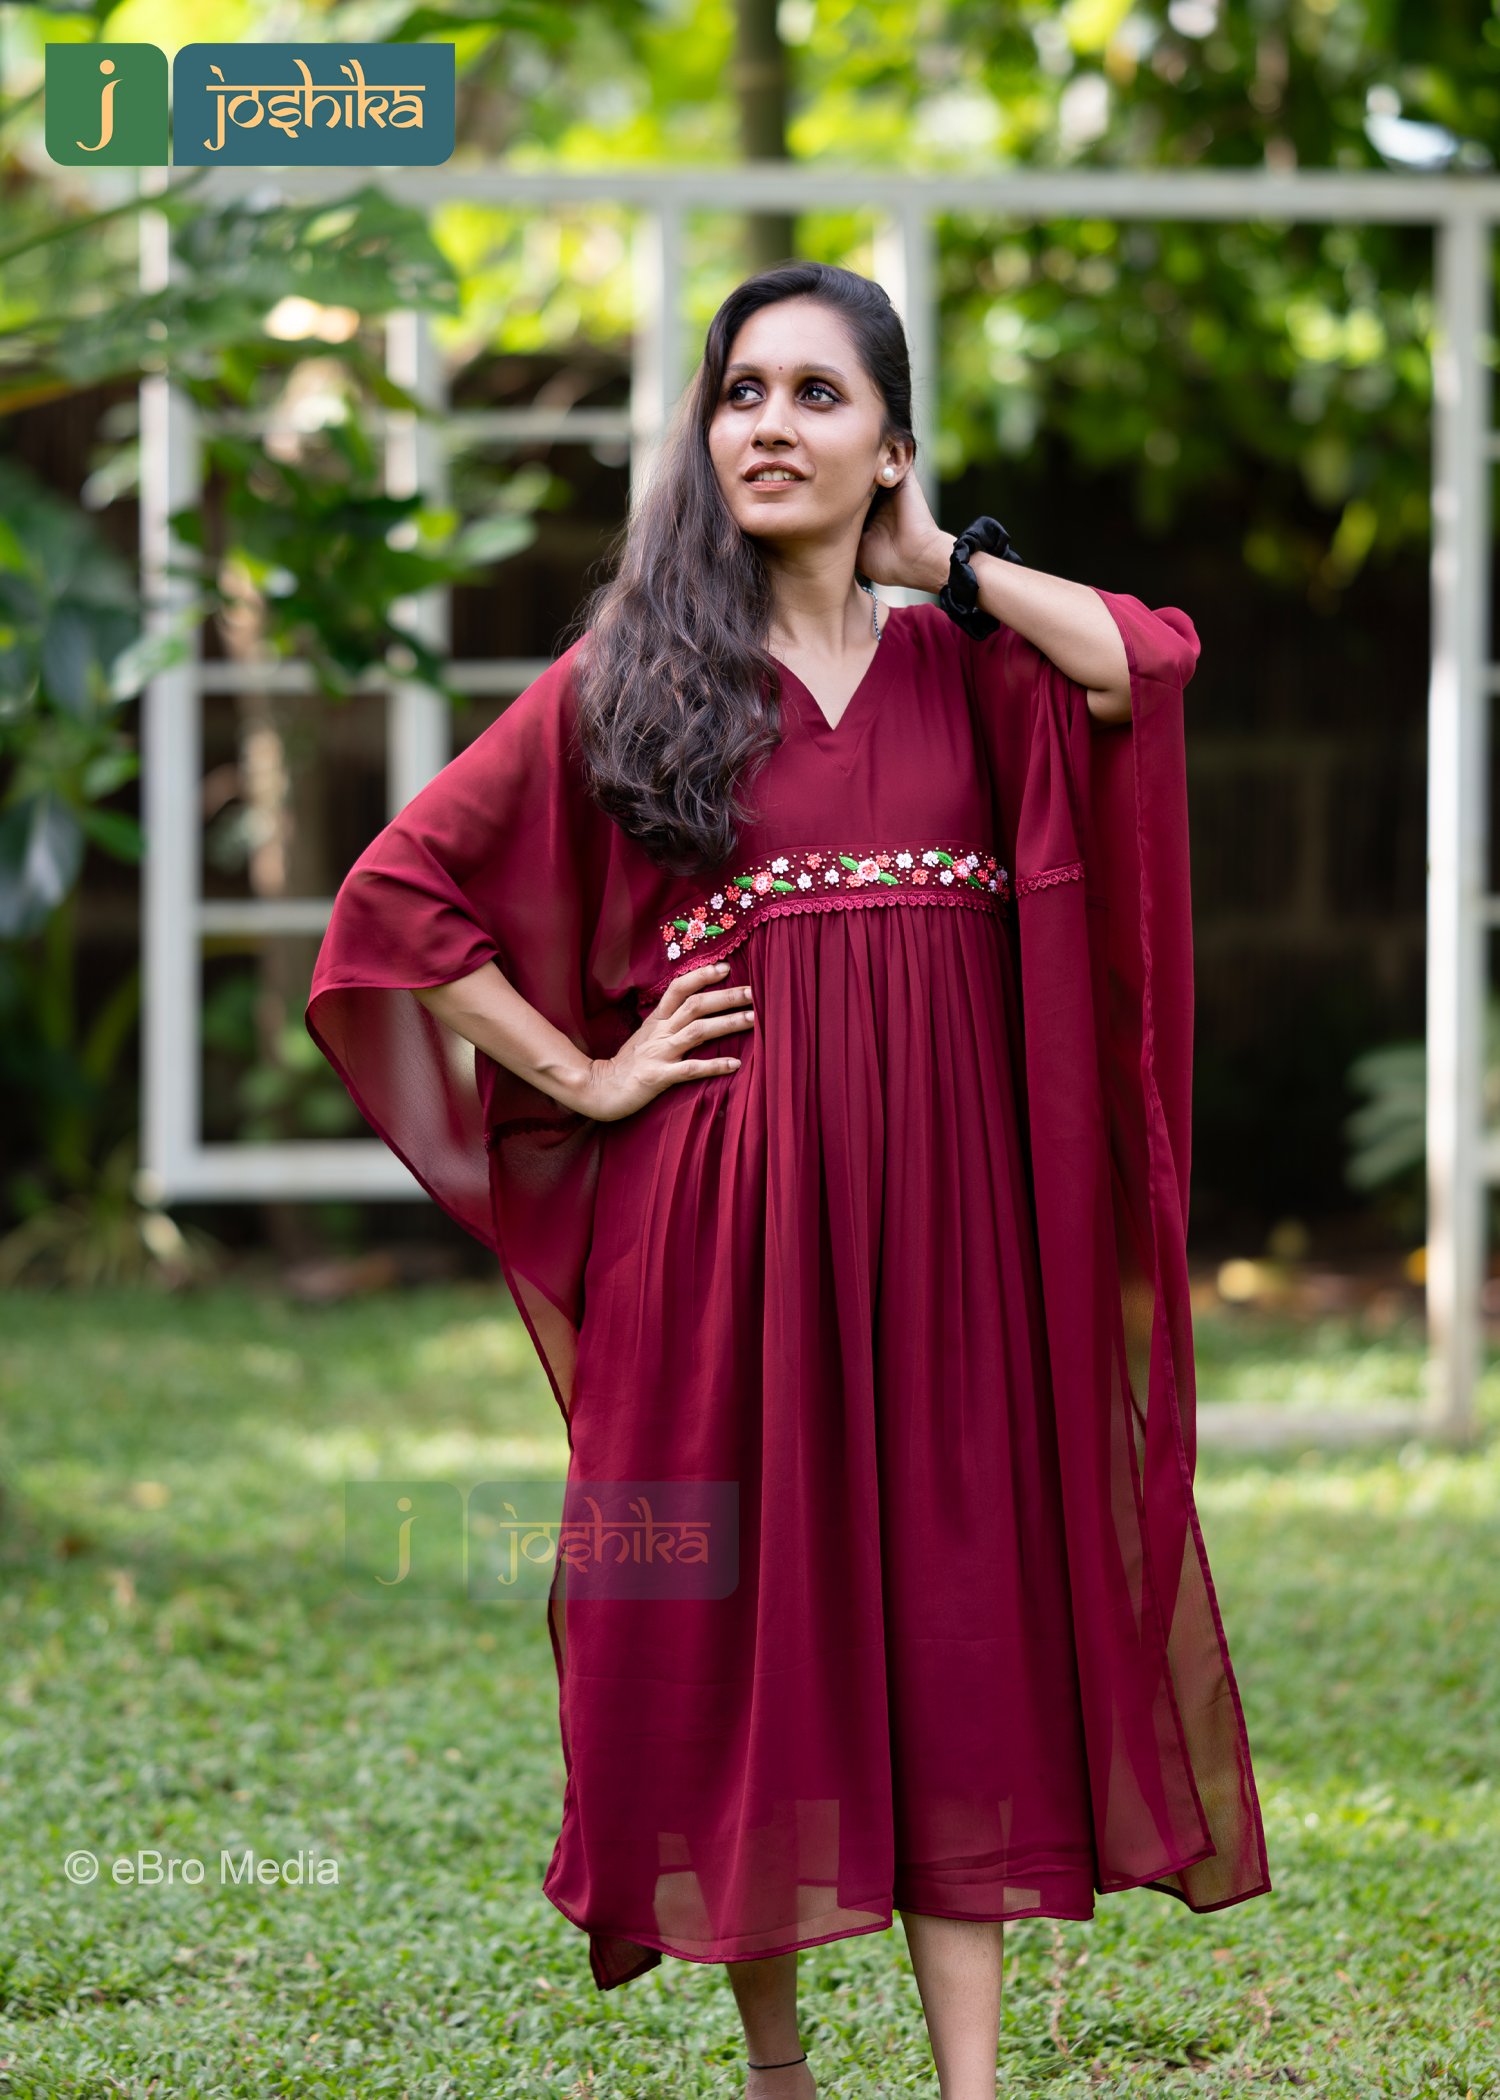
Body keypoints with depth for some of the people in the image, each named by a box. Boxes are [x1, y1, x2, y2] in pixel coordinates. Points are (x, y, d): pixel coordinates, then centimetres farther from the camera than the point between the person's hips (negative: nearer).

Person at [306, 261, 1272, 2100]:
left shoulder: (963, 666, 9)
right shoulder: (627, 674, 4)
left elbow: (1150, 660, -12)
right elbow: (400, 892, 2)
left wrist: (939, 564, -1)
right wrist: (579, 1078, -3)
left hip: (939, 1206, 1)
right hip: (726, 1206, -1)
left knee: (956, 1611, -1)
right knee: (744, 1617, 2)